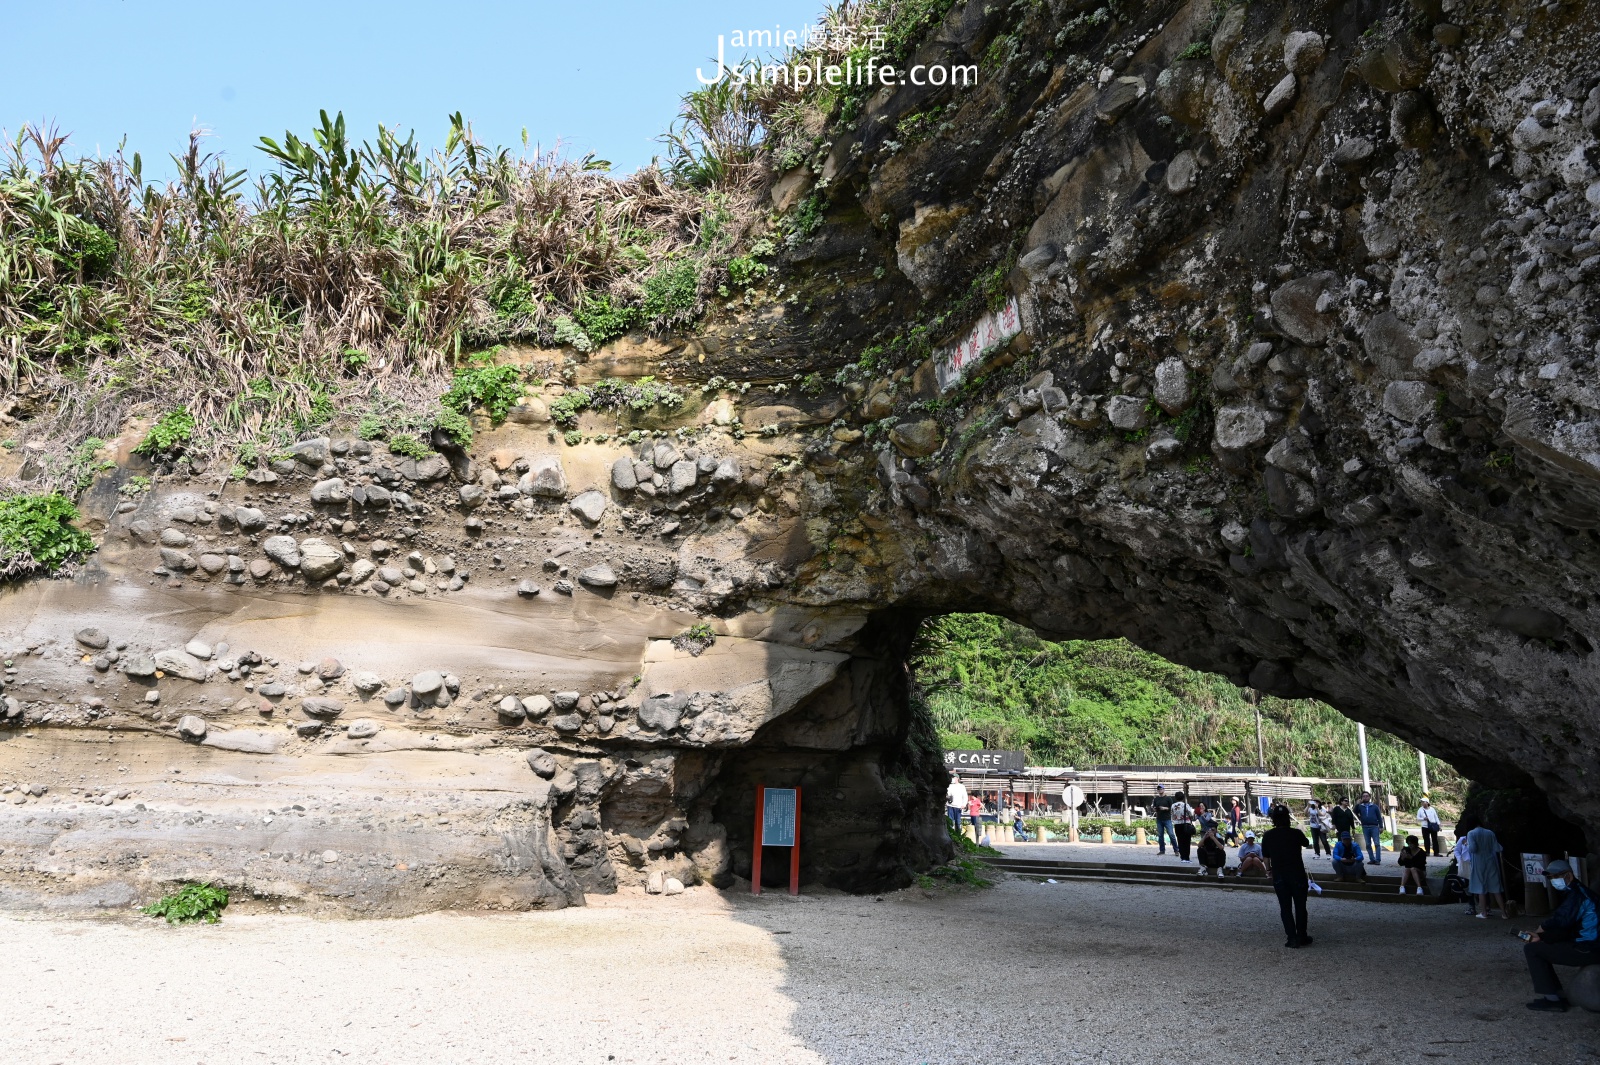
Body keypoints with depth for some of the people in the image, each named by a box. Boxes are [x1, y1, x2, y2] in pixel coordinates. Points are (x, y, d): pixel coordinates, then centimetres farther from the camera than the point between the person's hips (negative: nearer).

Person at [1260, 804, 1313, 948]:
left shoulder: (1268, 836, -5)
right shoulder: (1296, 833, -9)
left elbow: (1266, 857, 1)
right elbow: (1306, 844, 13)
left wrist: (1269, 869, 18)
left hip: (1279, 876, 1)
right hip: (1297, 875, -1)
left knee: (1285, 908, 8)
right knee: (1300, 906, 12)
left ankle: (1292, 938, 6)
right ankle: (1301, 937, 16)